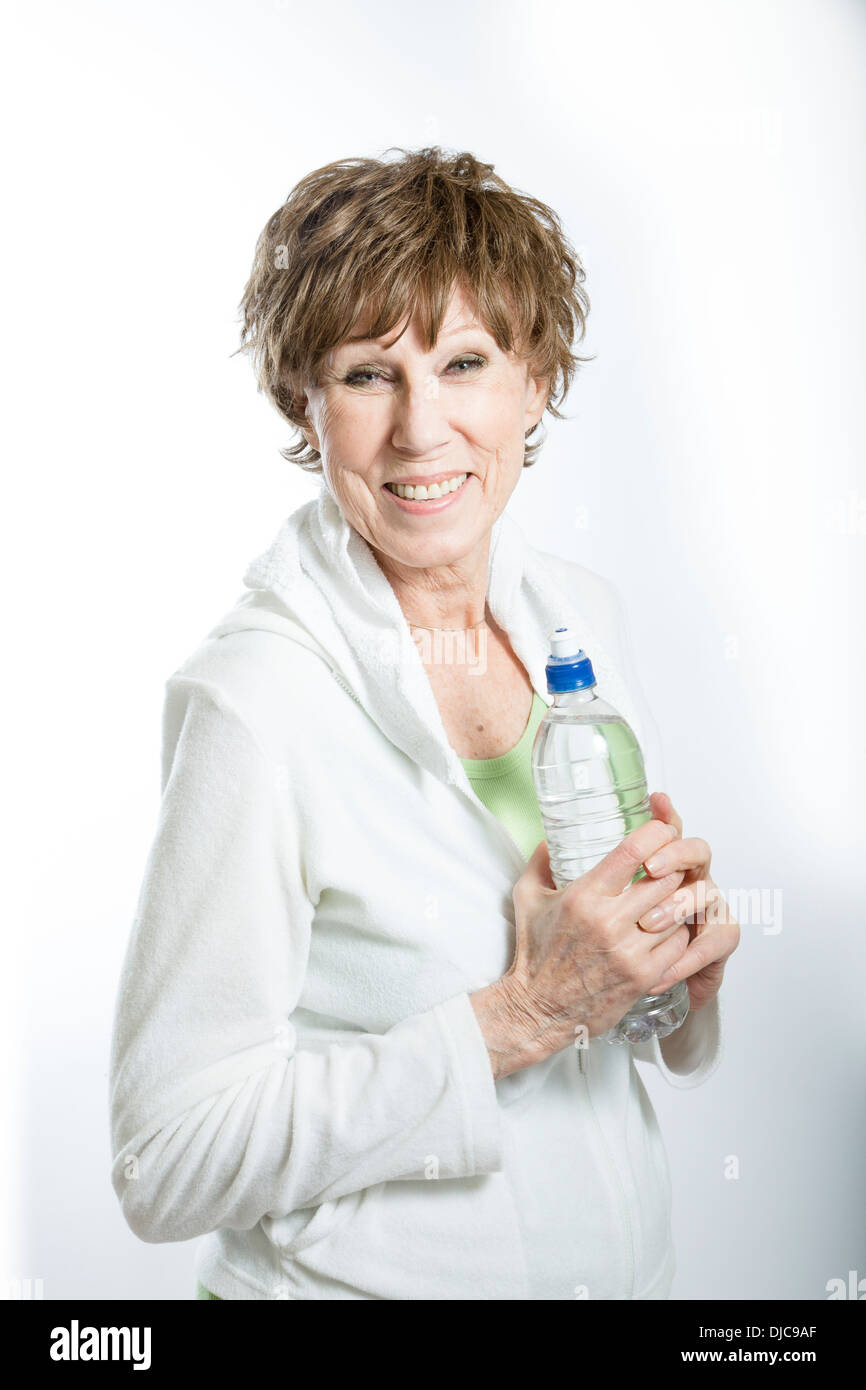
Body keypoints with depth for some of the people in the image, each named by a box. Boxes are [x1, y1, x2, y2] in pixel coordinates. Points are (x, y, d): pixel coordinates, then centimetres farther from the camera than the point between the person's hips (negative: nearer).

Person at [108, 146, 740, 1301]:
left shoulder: (582, 614, -5)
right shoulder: (251, 698, -24)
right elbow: (168, 1166, -23)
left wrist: (678, 957, -14)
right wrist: (518, 1016, -27)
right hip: (359, 1275, -5)